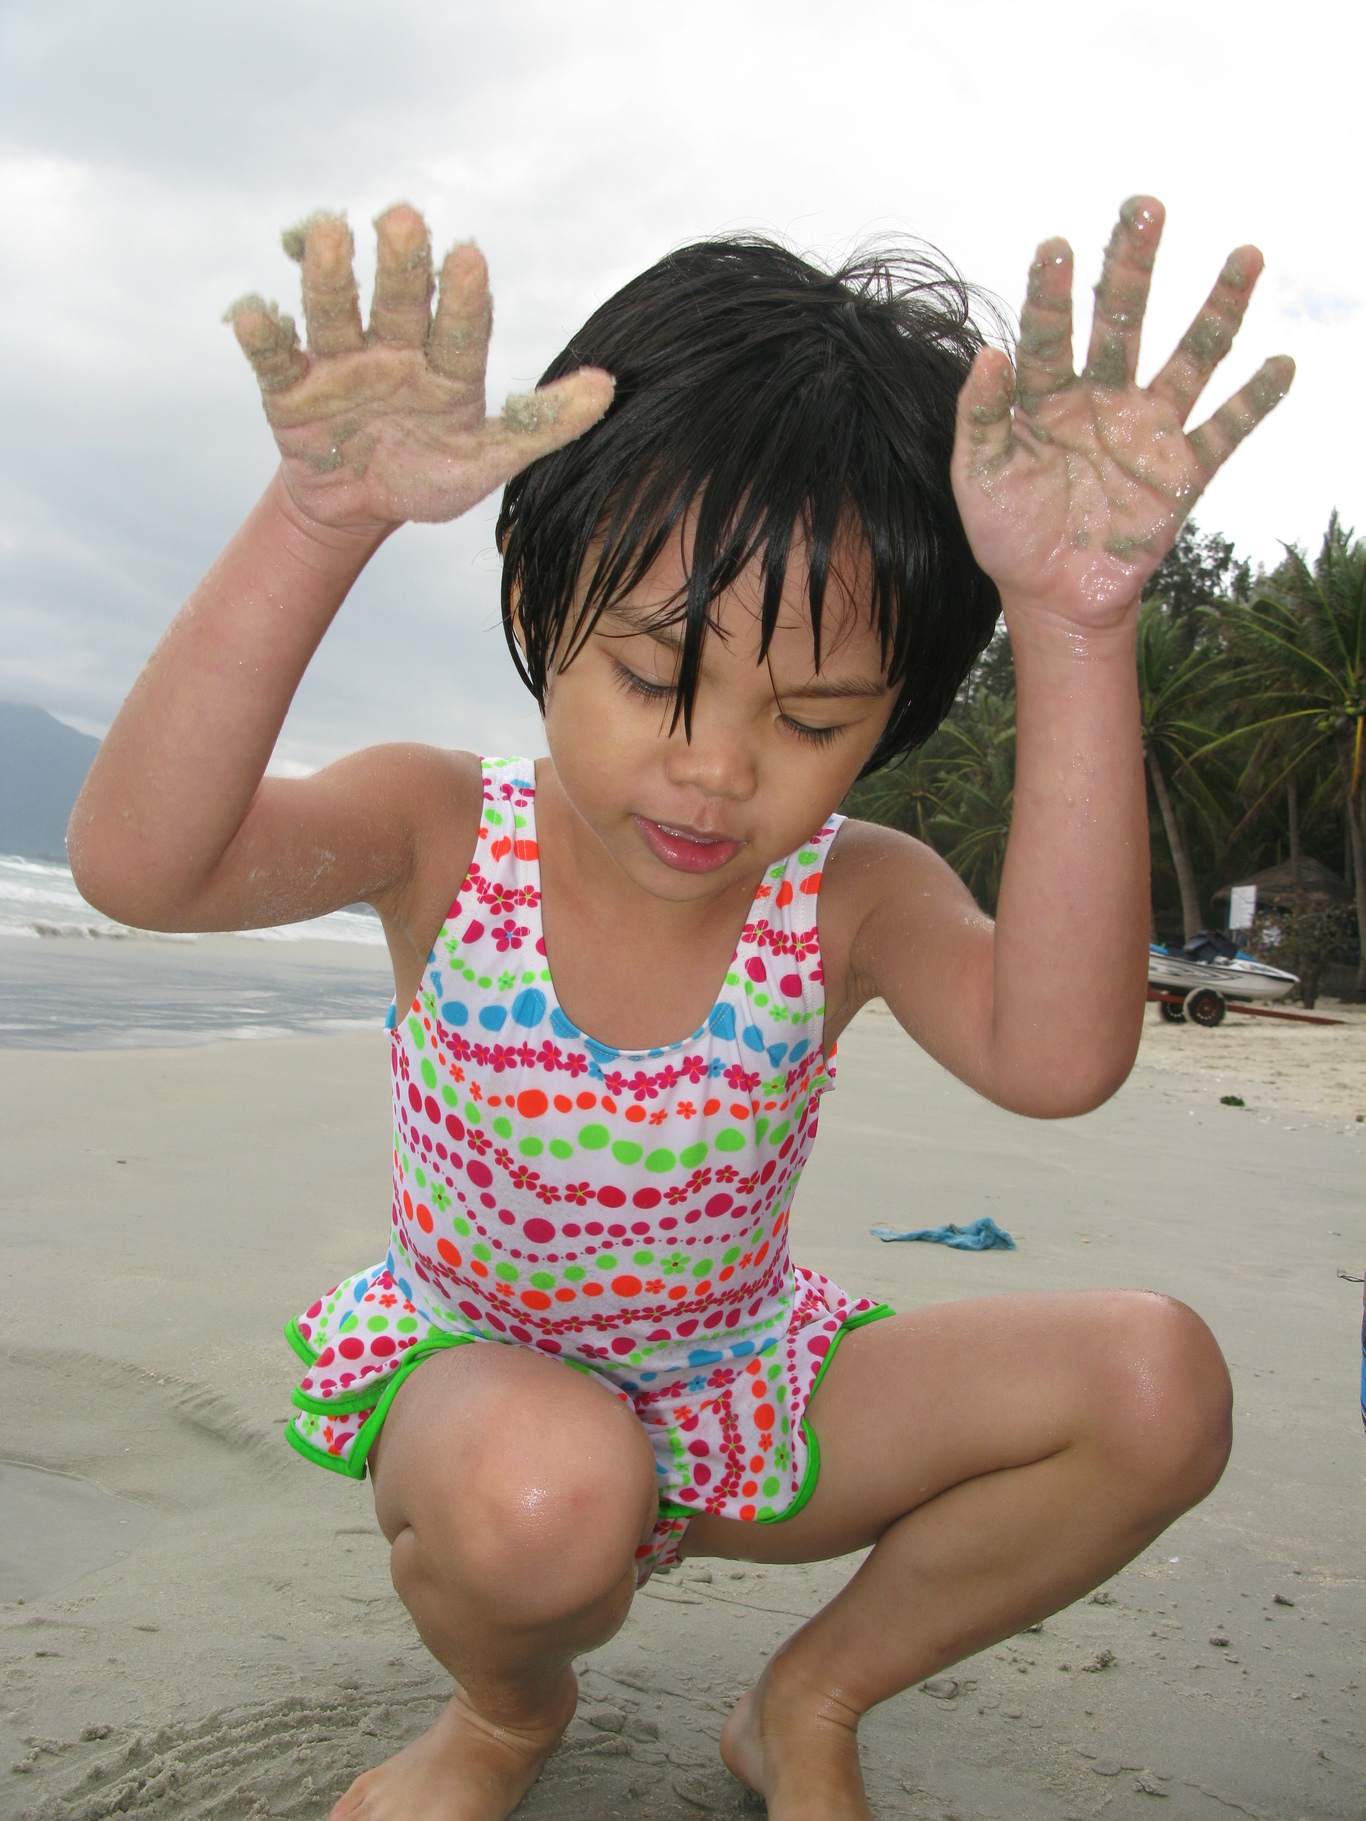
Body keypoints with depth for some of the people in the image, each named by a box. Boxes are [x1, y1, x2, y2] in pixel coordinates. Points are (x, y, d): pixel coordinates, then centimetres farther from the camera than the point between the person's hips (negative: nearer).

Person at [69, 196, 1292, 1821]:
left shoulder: (855, 899, -17)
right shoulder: (441, 835, -18)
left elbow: (1057, 1057, -39)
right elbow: (135, 863, -37)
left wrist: (1075, 635, -46)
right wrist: (321, 522, -49)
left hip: (738, 1404, 3)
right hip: (474, 1380, -2)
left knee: (1156, 1382, -16)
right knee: (544, 1482, -40)